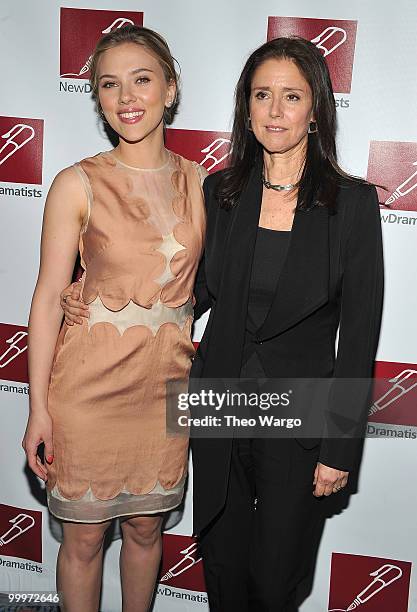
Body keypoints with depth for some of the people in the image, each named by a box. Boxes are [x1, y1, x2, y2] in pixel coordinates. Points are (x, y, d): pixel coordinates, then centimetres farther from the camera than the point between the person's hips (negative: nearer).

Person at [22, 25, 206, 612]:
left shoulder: (197, 181, 1)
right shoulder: (78, 184, -10)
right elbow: (49, 297, -8)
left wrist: (199, 370, 7)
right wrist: (38, 406, -8)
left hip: (165, 384, 3)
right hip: (89, 385, -3)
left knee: (146, 527, 20)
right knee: (85, 536, 13)